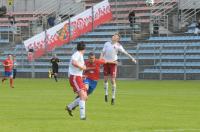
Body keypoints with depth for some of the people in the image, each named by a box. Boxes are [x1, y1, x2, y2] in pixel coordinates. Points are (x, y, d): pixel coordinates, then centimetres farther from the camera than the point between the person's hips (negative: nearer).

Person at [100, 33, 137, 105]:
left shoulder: (118, 46, -6)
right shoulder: (107, 44, 4)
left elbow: (125, 52, -13)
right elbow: (103, 53, 7)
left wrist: (132, 58, -24)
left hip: (113, 63, -3)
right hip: (106, 62, 3)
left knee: (113, 80, -6)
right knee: (105, 79, 9)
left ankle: (113, 97, 1)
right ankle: (106, 94, 28)